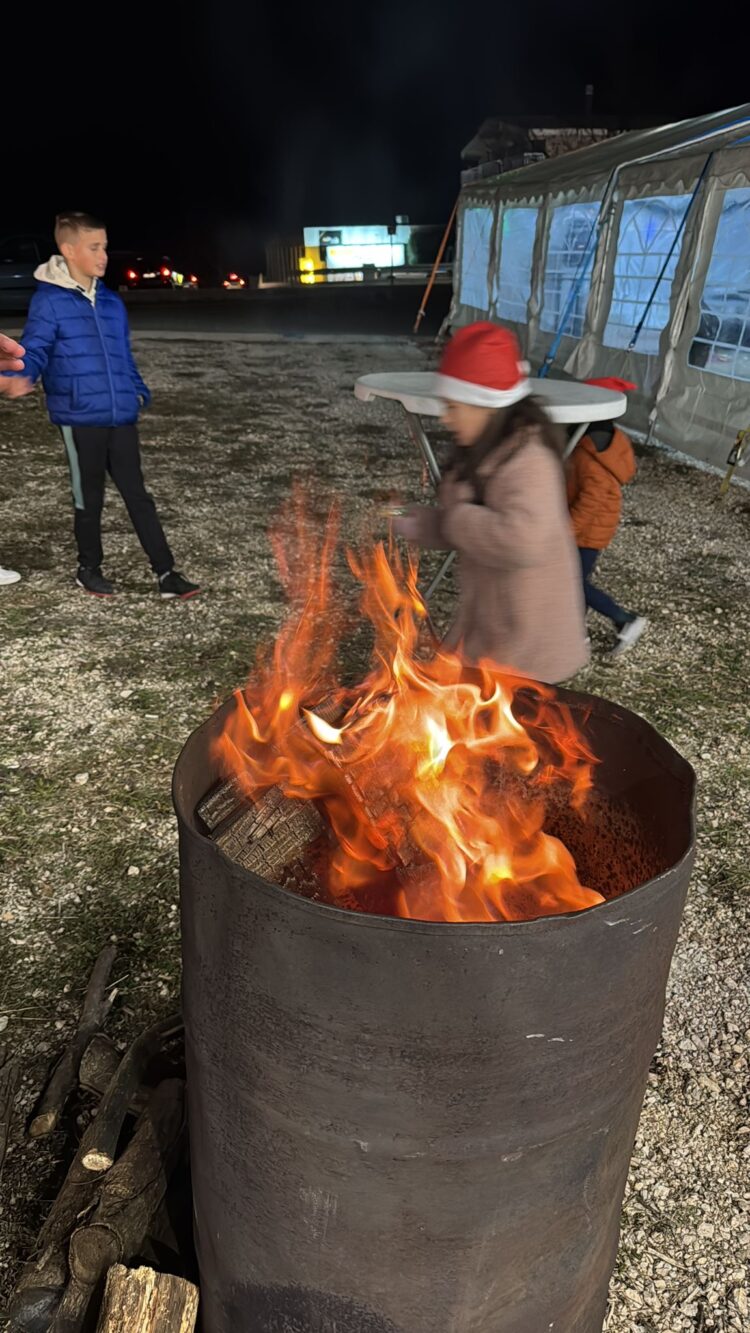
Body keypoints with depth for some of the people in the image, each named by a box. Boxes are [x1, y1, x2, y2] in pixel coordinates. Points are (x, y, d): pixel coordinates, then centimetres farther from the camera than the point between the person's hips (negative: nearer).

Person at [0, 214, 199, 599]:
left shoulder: (112, 303, 14)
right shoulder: (48, 301, -5)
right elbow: (34, 351, -10)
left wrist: (138, 392, 12)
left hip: (121, 417, 5)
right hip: (80, 418, -5)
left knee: (138, 495, 6)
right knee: (89, 498, 7)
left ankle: (166, 574, 8)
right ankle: (89, 570, 25)